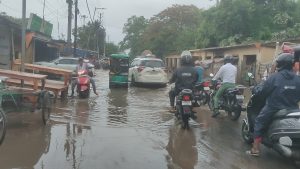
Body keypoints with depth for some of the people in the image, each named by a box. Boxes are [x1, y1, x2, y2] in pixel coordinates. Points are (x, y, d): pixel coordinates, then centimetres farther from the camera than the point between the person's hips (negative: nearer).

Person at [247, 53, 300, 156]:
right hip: (291, 110, 4)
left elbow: (263, 92, -9)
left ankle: (255, 149, 7)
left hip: (273, 109, -4)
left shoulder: (274, 77, -14)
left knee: (259, 123, 11)